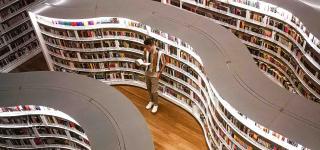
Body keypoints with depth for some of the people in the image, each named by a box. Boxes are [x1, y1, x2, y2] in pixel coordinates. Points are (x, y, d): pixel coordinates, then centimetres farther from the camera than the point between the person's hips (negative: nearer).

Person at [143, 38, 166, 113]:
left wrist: (159, 72, -10)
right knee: (149, 89, 20)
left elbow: (164, 63, -10)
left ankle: (156, 104, 24)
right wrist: (143, 62, -14)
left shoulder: (160, 53, -24)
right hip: (147, 73, 5)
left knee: (154, 91, 1)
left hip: (155, 74, -5)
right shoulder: (146, 51, -11)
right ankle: (151, 101, 43)